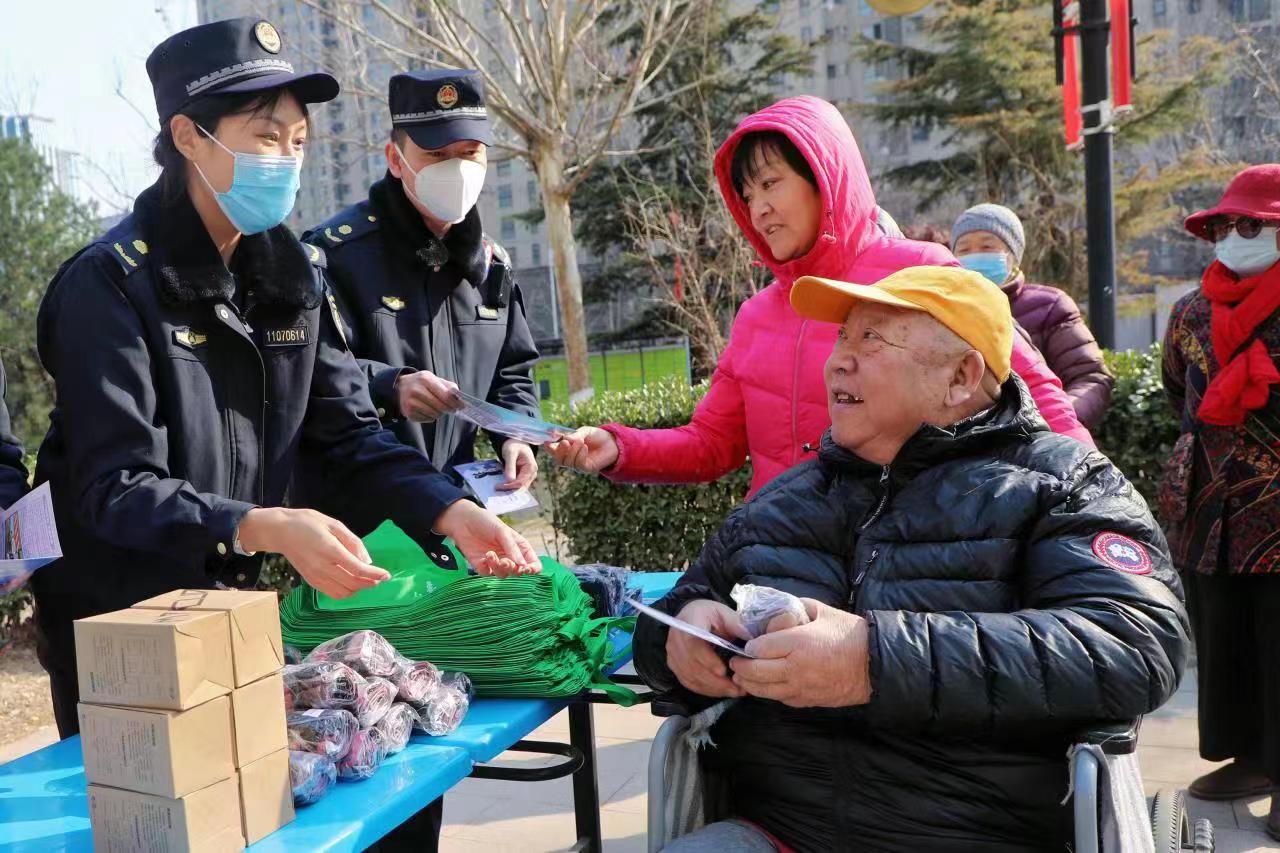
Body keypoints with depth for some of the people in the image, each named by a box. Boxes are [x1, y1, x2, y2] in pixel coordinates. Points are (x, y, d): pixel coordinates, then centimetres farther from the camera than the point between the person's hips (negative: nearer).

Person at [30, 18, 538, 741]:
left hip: (244, 610, 6)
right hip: (118, 630, -5)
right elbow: (114, 488, -24)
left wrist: (454, 513, -20)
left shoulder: (296, 272, 0)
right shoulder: (113, 283, -19)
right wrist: (269, 529, -39)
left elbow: (351, 435, -3)